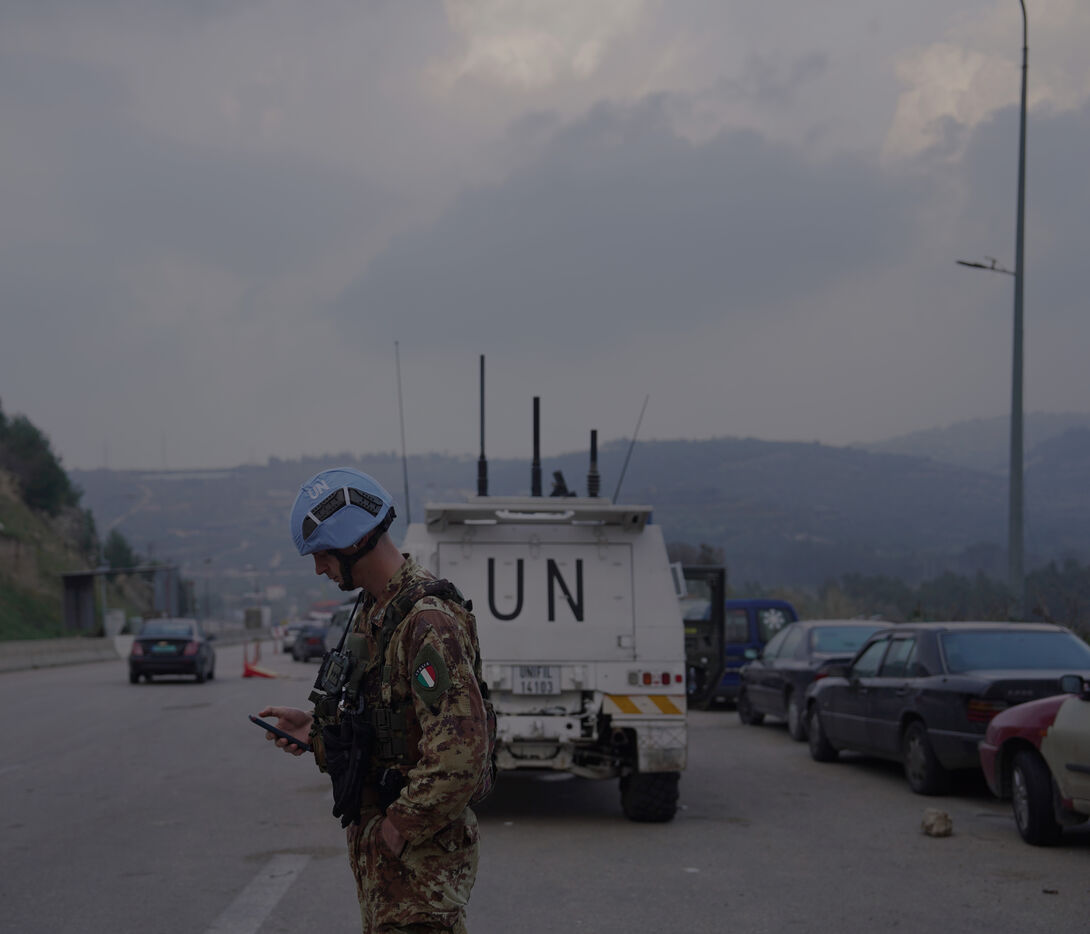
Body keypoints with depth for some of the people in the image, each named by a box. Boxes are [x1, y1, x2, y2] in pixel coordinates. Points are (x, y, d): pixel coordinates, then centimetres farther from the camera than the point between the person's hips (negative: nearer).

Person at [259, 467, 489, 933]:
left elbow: (459, 753, -29)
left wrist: (400, 830, -22)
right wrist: (316, 727, 10)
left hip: (419, 855, -10)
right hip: (376, 839, 10)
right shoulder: (371, 612, 11)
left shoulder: (428, 621, -22)